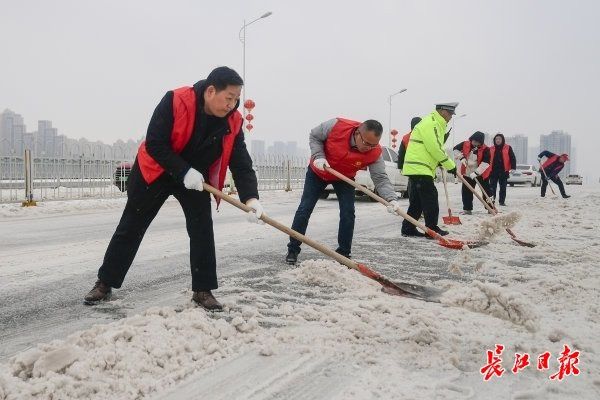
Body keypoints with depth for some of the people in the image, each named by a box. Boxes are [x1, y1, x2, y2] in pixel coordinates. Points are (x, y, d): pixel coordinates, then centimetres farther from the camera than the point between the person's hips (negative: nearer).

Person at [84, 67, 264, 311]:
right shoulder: (175, 101, -28)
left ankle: (203, 290, 6)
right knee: (131, 227, 5)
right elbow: (154, 144, -26)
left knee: (202, 229, -7)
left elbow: (241, 164, -16)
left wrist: (251, 198, -31)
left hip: (196, 178, 3)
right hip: (155, 171, -3)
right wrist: (184, 171, -32)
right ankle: (104, 283, 18)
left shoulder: (233, 122, -16)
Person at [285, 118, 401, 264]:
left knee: (348, 213, -9)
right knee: (304, 209, -2)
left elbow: (381, 178, -27)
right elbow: (314, 136, -16)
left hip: (345, 178, 1)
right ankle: (293, 250, 8)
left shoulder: (375, 153, -29)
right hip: (318, 172, -1)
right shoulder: (336, 126, -35)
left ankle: (344, 253, 7)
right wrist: (319, 157, -31)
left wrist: (392, 199, -43)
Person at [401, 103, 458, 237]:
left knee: (417, 201, 11)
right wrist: (450, 165, -11)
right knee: (430, 198, -6)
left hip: (415, 168, 11)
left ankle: (408, 228, 14)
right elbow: (435, 148, -19)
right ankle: (432, 229, 0)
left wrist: (447, 164, 11)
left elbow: (435, 148, 22)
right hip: (420, 169, -11)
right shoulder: (430, 123, -13)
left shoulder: (436, 124, 21)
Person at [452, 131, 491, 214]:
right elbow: (456, 149, 6)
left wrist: (476, 172, -32)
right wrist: (461, 158, -11)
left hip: (481, 174, -3)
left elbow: (485, 163, -24)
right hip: (467, 173, 3)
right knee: (467, 191, 6)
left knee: (486, 191, 3)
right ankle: (467, 209, 15)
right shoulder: (465, 144, -8)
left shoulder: (485, 149, -17)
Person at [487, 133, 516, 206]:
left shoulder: (508, 148, 3)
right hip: (493, 171, 1)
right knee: (492, 186, -5)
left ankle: (502, 201, 11)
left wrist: (513, 167, -11)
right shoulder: (491, 149, 10)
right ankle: (491, 199, -3)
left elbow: (512, 158, 0)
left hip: (504, 171, -1)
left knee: (503, 187, 5)